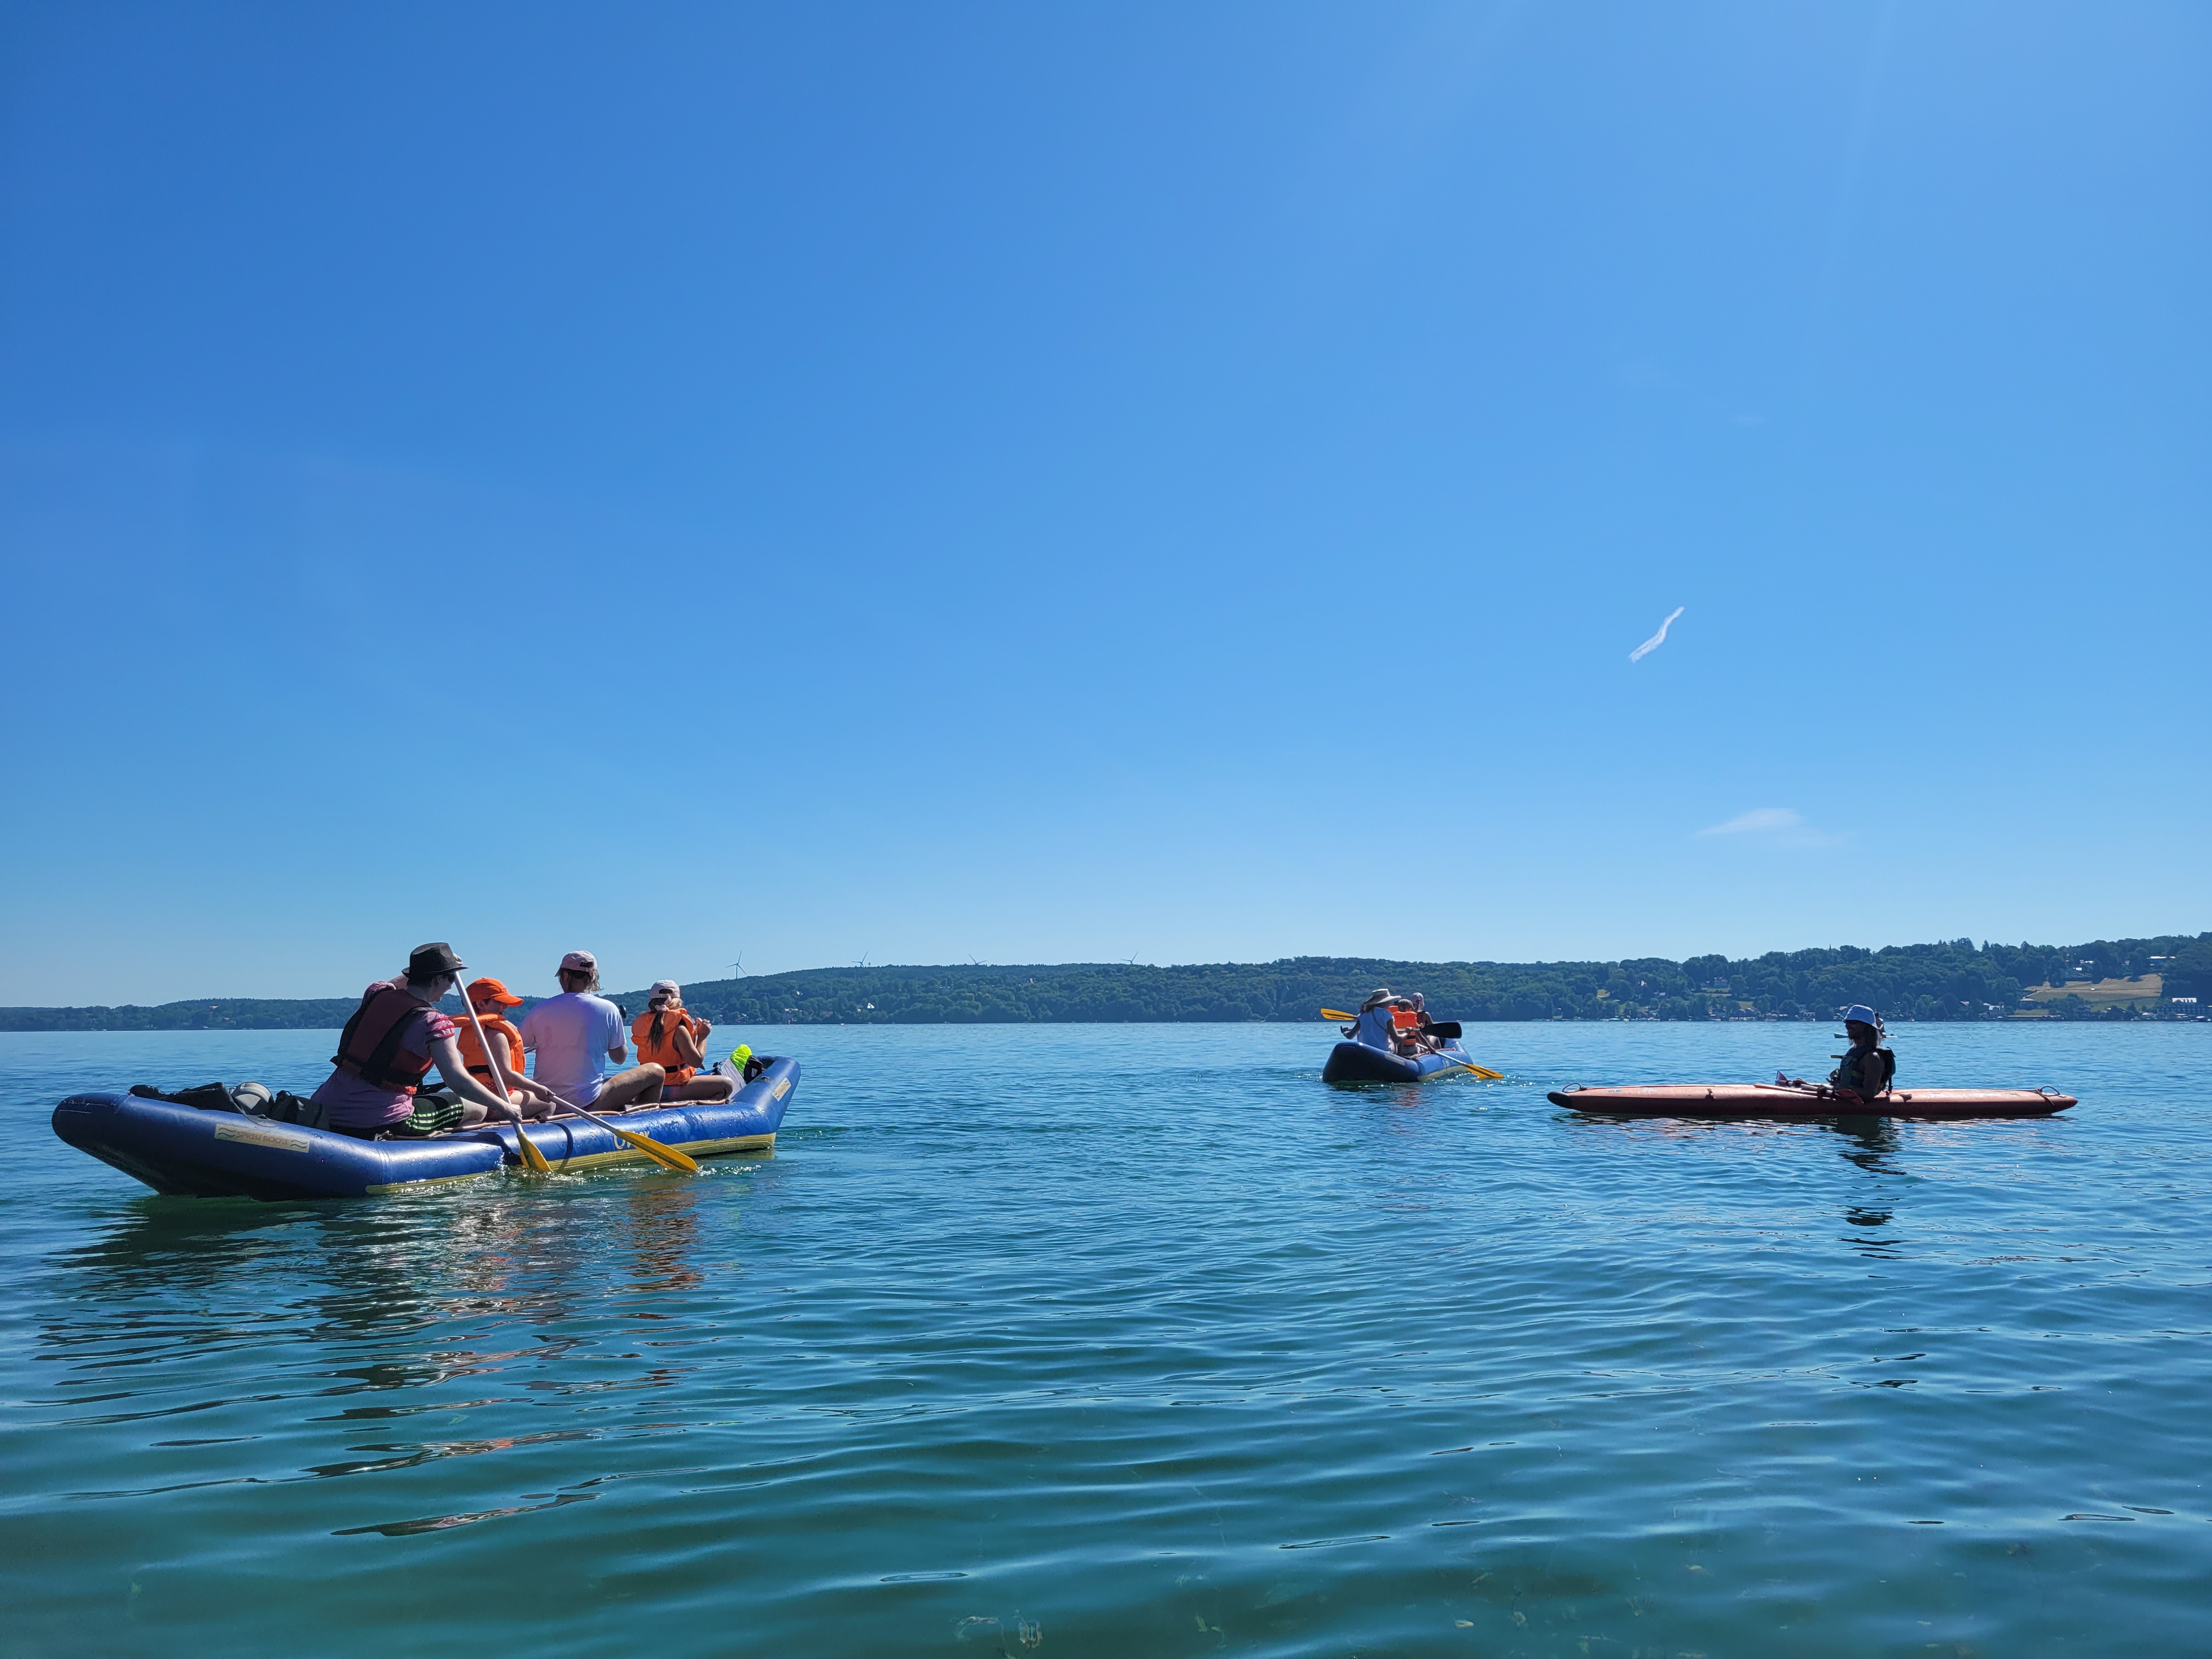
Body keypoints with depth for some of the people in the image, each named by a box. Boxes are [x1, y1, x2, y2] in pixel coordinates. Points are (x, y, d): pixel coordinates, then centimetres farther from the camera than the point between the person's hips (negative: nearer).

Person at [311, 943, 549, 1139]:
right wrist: (505, 1108, -14)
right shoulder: (434, 1023, -14)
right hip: (380, 1124, -7)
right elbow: (457, 1080, -22)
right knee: (476, 1109, 8)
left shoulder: (376, 995, 6)